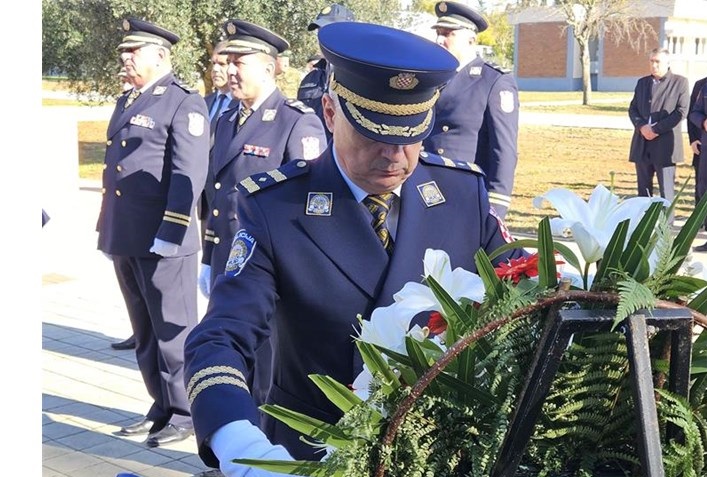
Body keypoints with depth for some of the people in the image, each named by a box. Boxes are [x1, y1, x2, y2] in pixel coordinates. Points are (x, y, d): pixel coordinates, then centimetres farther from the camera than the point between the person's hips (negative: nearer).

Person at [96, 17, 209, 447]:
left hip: (162, 243, -8)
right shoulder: (126, 103, 18)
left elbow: (190, 173, -16)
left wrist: (169, 234, -20)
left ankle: (185, 415, 10)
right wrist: (109, 230, 20)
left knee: (173, 331, 0)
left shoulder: (184, 104, -8)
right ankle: (162, 409, 26)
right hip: (125, 241, 8)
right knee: (145, 333, 15)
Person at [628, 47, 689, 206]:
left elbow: (682, 111, -8)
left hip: (665, 144, -5)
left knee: (666, 189, -3)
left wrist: (656, 129, -13)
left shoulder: (680, 82, 0)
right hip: (642, 144, 5)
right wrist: (642, 126, -9)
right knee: (643, 187, 9)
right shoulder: (642, 82, 16)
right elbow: (632, 109, 11)